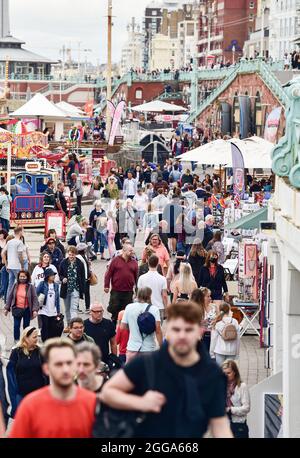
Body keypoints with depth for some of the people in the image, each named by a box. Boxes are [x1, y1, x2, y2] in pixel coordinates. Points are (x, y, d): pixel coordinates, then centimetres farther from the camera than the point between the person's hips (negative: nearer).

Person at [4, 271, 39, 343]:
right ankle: (16, 340, 11)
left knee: (26, 326, 9)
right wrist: (7, 308, 6)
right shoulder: (15, 286, 1)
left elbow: (35, 298, -6)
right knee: (16, 326, 1)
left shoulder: (30, 287, -6)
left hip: (27, 310, -1)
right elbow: (10, 297, 7)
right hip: (17, 309, 1)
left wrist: (35, 310, -14)